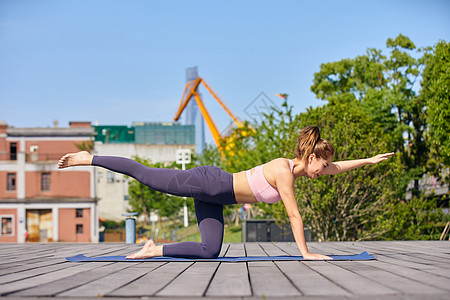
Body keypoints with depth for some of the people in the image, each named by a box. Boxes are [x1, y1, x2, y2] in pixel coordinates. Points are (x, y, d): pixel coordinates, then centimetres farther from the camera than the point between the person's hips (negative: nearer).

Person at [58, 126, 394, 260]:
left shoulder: (297, 167, 7)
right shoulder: (283, 172, -20)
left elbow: (337, 167, 22)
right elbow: (294, 214, -19)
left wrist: (369, 160, 22)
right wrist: (306, 253, -14)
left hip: (212, 197, 9)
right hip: (208, 183, -9)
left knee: (210, 251, 0)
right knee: (144, 174, -4)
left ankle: (152, 250, 6)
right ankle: (87, 158, 6)